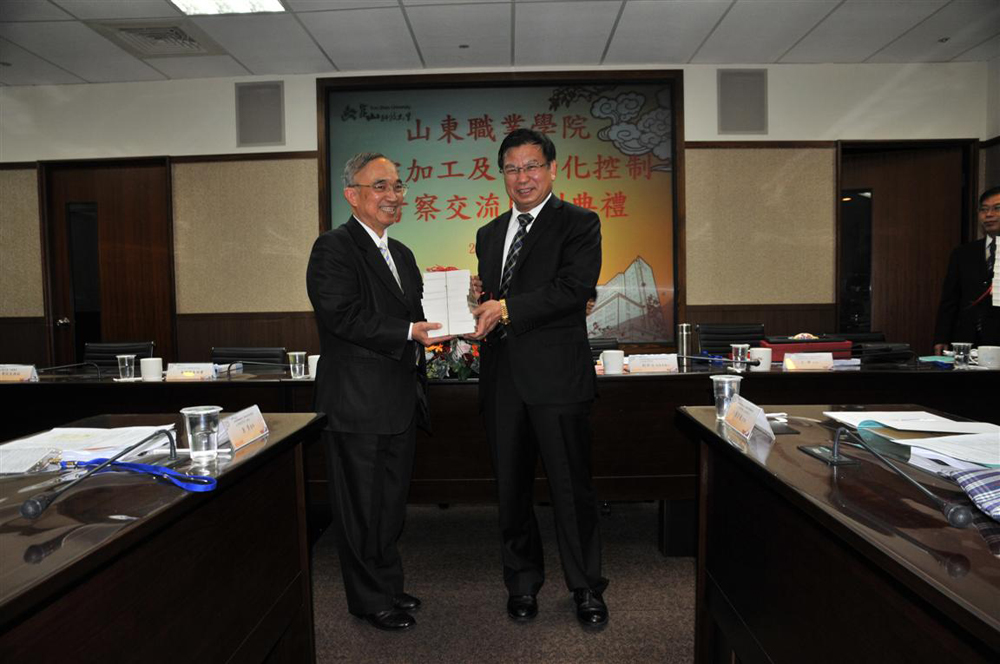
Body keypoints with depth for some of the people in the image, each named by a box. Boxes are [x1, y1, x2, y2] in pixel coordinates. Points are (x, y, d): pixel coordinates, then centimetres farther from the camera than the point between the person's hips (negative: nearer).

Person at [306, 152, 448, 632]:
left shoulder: (401, 254, 17)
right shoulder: (334, 248, -10)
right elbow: (342, 317, -21)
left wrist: (441, 320, -1)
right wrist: (409, 333, -27)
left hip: (400, 402, 9)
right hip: (358, 403, -8)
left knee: (391, 501, 19)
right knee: (362, 505, 5)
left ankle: (388, 586, 36)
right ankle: (371, 599, 22)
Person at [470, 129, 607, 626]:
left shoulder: (579, 224, 0)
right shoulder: (489, 234, 19)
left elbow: (576, 286, -15)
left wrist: (507, 307, -17)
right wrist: (480, 305, -3)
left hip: (556, 376, -5)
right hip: (503, 379, 6)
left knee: (571, 487, 3)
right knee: (511, 488, 13)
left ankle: (586, 588, 23)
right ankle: (523, 584, 30)